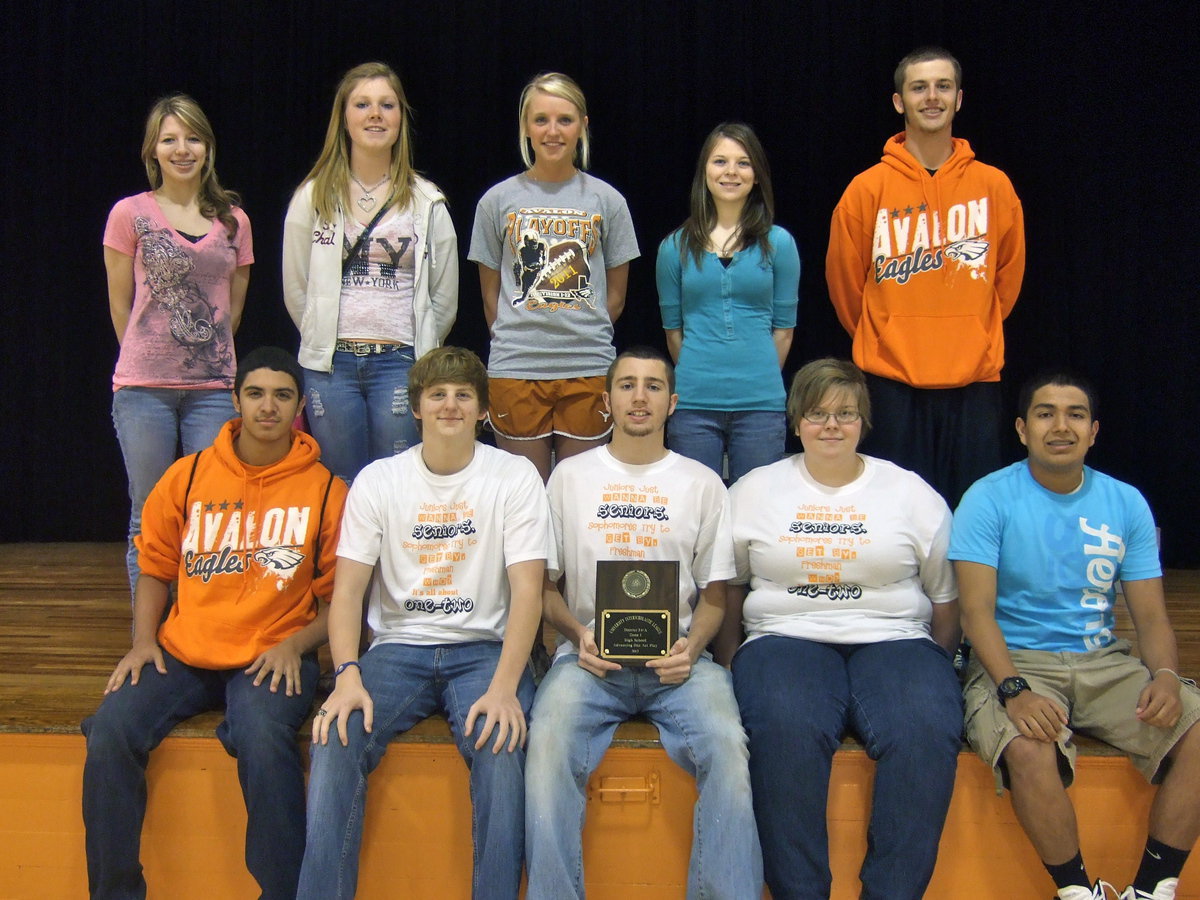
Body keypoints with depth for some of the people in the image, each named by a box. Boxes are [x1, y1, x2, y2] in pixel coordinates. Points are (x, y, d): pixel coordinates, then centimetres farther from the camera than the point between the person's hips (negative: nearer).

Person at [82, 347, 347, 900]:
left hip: (271, 658, -3)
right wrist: (143, 640, 2)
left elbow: (338, 596, 5)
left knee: (263, 740, -32)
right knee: (111, 732, -21)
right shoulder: (187, 477, 8)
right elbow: (155, 569, 17)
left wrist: (295, 644, -11)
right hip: (182, 653, 3)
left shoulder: (324, 490, 1)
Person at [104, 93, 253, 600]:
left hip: (214, 387, 2)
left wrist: (208, 355, 14)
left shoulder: (233, 220, 9)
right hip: (144, 389, -2)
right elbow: (120, 304, 7)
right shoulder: (130, 215, 2)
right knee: (148, 519, 4)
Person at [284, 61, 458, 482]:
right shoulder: (314, 197, 6)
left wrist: (417, 353, 10)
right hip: (331, 366, 1)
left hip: (401, 365, 0)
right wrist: (328, 342, 10)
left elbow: (444, 297, 9)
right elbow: (295, 289, 9)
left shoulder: (428, 202, 6)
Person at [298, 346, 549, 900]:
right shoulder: (378, 480, 5)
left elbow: (527, 591, -7)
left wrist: (504, 686, -22)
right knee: (336, 739, -25)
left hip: (483, 648, -1)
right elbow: (348, 589, 0)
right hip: (399, 647, 2)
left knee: (500, 744, -31)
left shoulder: (515, 477, 0)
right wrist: (348, 675, -18)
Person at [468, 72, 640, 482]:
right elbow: (490, 293, 10)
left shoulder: (606, 201, 6)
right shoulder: (498, 200, 5)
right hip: (514, 371, 0)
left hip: (588, 370, 0)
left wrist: (584, 340, 6)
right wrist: (511, 343, 6)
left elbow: (616, 294, 10)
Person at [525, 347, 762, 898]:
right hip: (590, 656, 0)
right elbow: (546, 585, 13)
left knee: (726, 744, -30)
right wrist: (579, 635, -7)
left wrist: (691, 648, -8)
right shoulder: (570, 476, 13)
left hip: (676, 660, 0)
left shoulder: (703, 484, 13)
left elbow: (714, 595, 13)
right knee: (549, 743, -31)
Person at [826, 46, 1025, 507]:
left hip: (974, 384, 1)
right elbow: (845, 280, 8)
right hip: (893, 385, -1)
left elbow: (1009, 275, 14)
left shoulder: (994, 186, 4)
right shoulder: (869, 189, 0)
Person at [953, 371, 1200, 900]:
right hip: (1015, 660, -4)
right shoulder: (990, 499, -4)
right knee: (1029, 750, -34)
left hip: (1103, 662, 4)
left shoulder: (1126, 503, 9)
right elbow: (977, 611, -11)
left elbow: (1150, 615, 8)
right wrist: (1014, 690, -27)